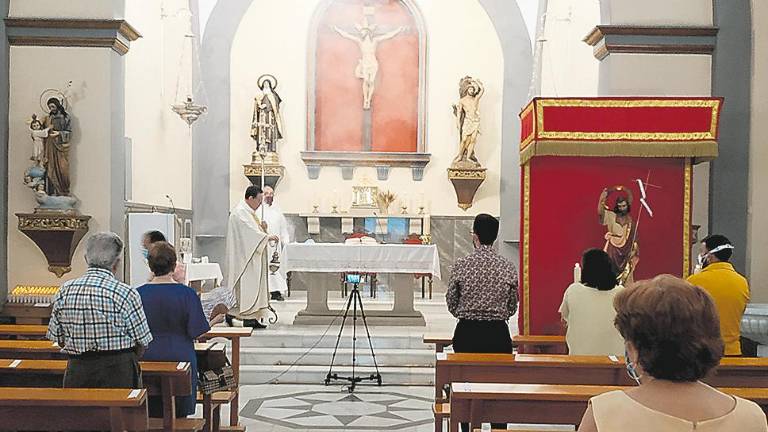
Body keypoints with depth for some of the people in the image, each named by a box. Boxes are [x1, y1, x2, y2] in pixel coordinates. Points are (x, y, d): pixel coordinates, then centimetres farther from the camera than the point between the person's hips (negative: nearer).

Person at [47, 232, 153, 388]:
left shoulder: (64, 291, 2)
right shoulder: (126, 293, -10)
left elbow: (57, 338, 9)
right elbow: (142, 342, -4)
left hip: (76, 372, 4)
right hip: (119, 375, -4)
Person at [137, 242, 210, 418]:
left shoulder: (138, 293, -3)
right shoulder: (187, 294, -9)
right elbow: (196, 333, -8)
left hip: (147, 359, 2)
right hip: (180, 358, -2)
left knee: (151, 415, 12)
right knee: (179, 414, 9)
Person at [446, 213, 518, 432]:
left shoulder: (461, 265, -6)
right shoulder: (508, 267, -3)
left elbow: (451, 303, 3)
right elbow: (512, 307, 7)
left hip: (467, 332, 0)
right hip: (498, 333, 1)